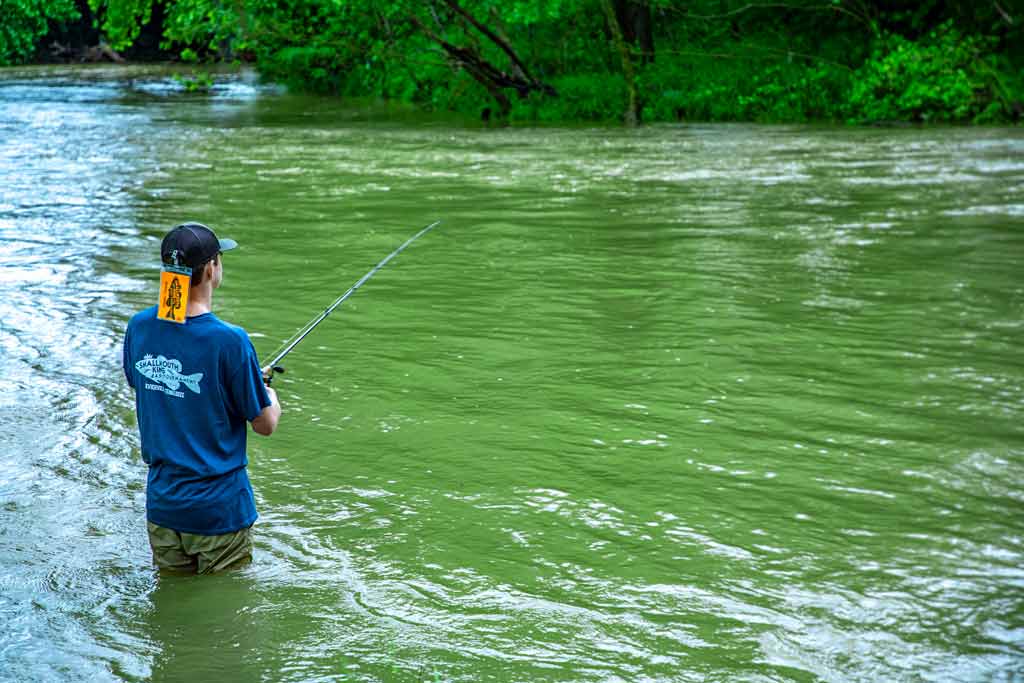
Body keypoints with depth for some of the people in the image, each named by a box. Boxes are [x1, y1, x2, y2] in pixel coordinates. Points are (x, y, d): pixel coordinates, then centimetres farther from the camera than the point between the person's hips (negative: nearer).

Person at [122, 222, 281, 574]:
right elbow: (265, 425, -12)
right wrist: (270, 395, 12)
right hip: (219, 511, -5)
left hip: (162, 505, 5)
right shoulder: (229, 341, -22)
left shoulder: (139, 327, -5)